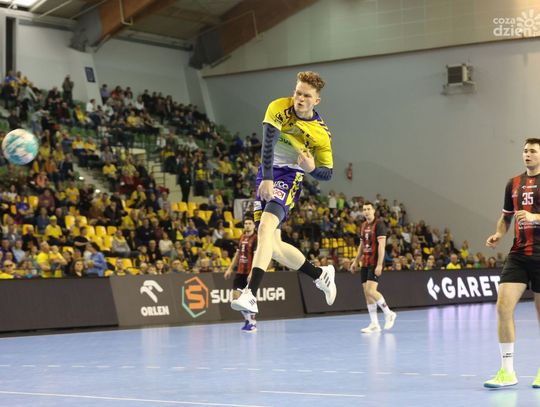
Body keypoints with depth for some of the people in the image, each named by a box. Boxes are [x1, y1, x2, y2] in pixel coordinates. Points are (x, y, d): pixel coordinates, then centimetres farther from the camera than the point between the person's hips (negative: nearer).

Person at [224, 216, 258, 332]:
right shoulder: (242, 237, 13)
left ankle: (253, 323, 4)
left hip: (250, 273, -7)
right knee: (236, 296, 3)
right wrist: (230, 268, 19)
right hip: (240, 271, 7)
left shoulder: (256, 239, -10)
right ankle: (247, 318, 20)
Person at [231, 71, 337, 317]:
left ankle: (250, 294, -42)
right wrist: (267, 178, -32)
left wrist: (311, 168, -26)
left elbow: (327, 174, -3)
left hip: (290, 178, -4)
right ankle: (320, 274, 27)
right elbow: (268, 143, -20)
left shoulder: (321, 133, -11)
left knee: (266, 227, -30)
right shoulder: (279, 108, -9)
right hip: (266, 175, 5)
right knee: (273, 245, 5)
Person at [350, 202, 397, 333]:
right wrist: (356, 261, 20)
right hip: (365, 263, 8)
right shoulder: (363, 226, 14)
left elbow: (381, 245, -15)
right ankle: (374, 324, 7)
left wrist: (379, 264, -21)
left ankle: (389, 314, 1)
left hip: (375, 264, -8)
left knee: (370, 290, -18)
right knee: (367, 293, 4)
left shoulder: (379, 224, -9)